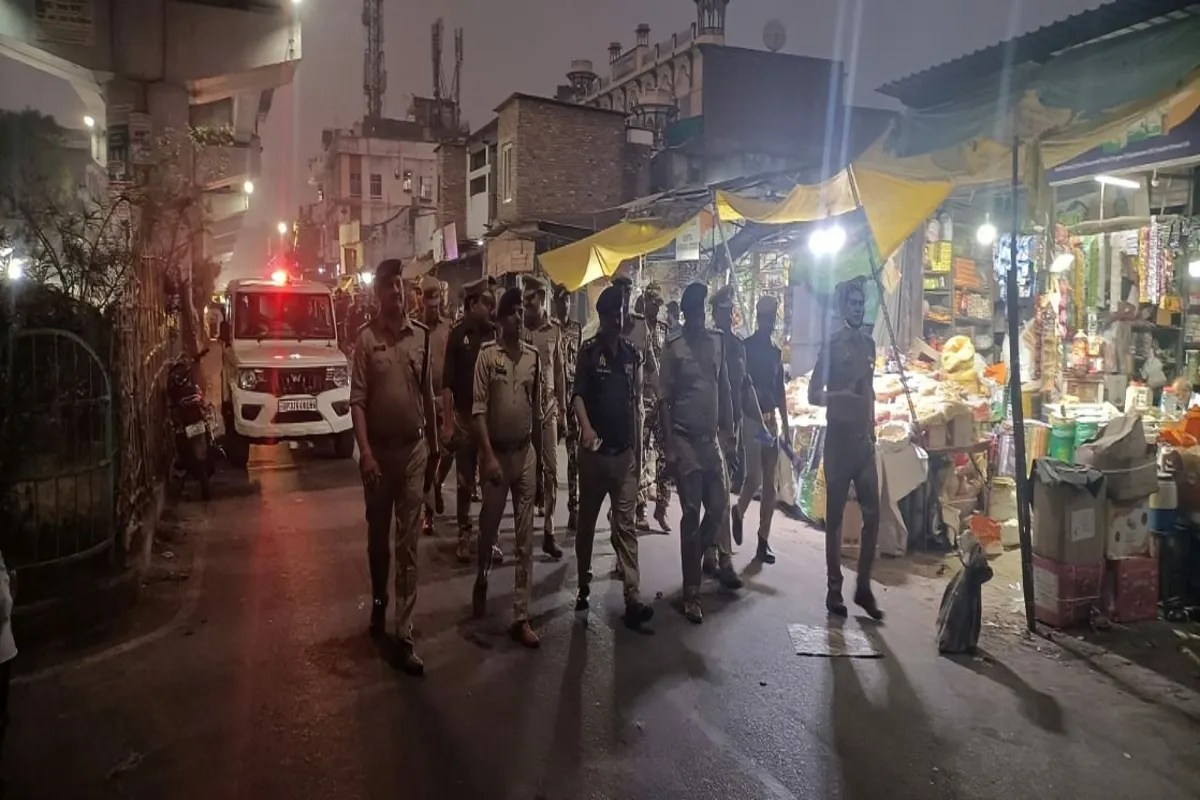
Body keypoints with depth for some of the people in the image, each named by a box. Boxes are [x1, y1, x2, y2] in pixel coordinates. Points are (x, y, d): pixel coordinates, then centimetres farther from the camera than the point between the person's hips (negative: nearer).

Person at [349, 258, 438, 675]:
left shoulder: (422, 335, 2)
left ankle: (404, 634, 6)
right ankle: (378, 601, 40)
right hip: (379, 449, -1)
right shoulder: (366, 337, -5)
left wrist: (434, 441, 11)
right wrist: (364, 451, -16)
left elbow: (428, 393, 9)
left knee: (408, 544, 1)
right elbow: (357, 400, -8)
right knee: (377, 535, 15)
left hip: (414, 448, 1)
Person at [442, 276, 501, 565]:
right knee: (465, 481, 7)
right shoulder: (458, 334, -5)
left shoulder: (495, 333, 2)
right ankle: (465, 535, 19)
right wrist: (448, 421, -9)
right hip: (465, 417, -2)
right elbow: (447, 383, -5)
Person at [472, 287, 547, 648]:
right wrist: (488, 455, -15)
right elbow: (478, 409, -10)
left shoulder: (534, 355, 2)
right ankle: (481, 579, 43)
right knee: (488, 526, 11)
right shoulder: (487, 355, -7)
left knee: (525, 539, 3)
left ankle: (521, 617, 10)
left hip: (526, 452, 3)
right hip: (496, 452, -2)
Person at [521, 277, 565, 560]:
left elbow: (559, 371, 9)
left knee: (551, 470, 3)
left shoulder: (555, 329, 4)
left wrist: (563, 408, 8)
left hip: (548, 407, 2)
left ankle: (549, 531, 12)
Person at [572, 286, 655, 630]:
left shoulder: (632, 354, 8)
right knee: (587, 519, 11)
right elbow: (577, 394, -9)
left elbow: (635, 401, 14)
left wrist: (638, 446, 12)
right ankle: (584, 584, 27)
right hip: (595, 449, -2)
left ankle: (632, 598, -3)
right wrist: (586, 428, -27)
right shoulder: (589, 350, -2)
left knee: (626, 525, 0)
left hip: (625, 451, 2)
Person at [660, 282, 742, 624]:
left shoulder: (718, 341, 8)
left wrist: (728, 430, 9)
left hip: (712, 437, 5)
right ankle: (691, 592, 7)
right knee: (692, 514, -2)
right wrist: (669, 445, -12)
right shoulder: (673, 347, -6)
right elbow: (663, 399, -7)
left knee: (719, 508, 7)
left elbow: (724, 389, 14)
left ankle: (698, 556, 34)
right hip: (685, 439, -5)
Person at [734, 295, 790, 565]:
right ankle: (738, 512, 19)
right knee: (754, 477, -13)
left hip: (771, 420, 6)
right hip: (751, 419, -6)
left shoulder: (775, 351, 15)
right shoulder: (746, 348, -4)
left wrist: (785, 426, 16)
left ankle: (763, 542, 12)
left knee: (770, 483, 6)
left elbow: (780, 391, 18)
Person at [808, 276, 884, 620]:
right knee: (835, 515, 1)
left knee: (873, 513, 4)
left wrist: (872, 431, 18)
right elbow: (813, 394, -9)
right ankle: (834, 587, 9)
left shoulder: (869, 343, 13)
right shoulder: (832, 344, -7)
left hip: (864, 438, 6)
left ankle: (864, 586, 15)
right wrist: (841, 395, -28)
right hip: (838, 438, -6)